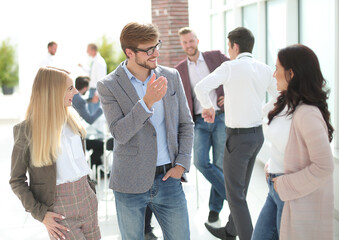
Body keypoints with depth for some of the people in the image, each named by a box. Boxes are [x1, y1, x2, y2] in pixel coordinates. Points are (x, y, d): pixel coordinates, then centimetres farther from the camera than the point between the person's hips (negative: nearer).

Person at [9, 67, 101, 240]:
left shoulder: (71, 118, 7)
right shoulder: (26, 130, -11)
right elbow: (16, 181, -7)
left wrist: (90, 190, 15)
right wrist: (40, 214, -13)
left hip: (86, 198, 6)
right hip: (60, 209, -6)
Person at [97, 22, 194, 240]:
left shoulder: (171, 77, 3)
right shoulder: (108, 86, -7)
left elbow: (186, 124, 10)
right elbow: (119, 134, -17)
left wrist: (182, 164, 0)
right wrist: (147, 102, -28)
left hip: (168, 179, 3)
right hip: (130, 183, -2)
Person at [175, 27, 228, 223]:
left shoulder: (215, 57, 4)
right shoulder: (180, 70, 9)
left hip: (221, 117, -1)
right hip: (199, 122, 2)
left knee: (220, 164, 1)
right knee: (201, 161, -16)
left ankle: (215, 207, 18)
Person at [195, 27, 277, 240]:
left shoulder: (231, 67, -14)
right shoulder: (264, 69, 4)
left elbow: (201, 88, -24)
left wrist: (209, 107, -6)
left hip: (239, 136, -7)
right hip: (258, 134, 7)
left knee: (235, 192, 5)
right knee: (241, 187, 22)